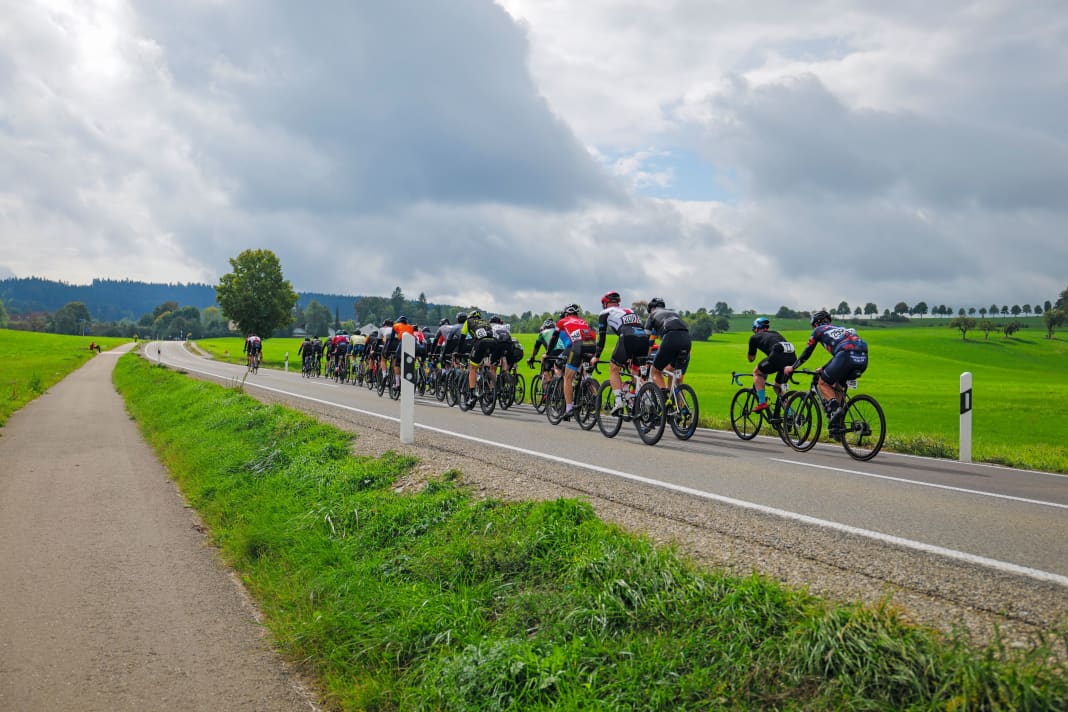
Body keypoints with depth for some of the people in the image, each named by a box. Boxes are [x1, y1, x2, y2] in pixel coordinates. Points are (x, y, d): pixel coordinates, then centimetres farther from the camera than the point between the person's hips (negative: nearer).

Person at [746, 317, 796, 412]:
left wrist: (748, 355, 52)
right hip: (792, 358, 6)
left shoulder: (755, 337, 21)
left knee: (757, 372, 20)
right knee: (778, 387, 24)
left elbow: (751, 358, 29)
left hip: (778, 356, -6)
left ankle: (762, 402, 7)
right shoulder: (776, 334, 37)